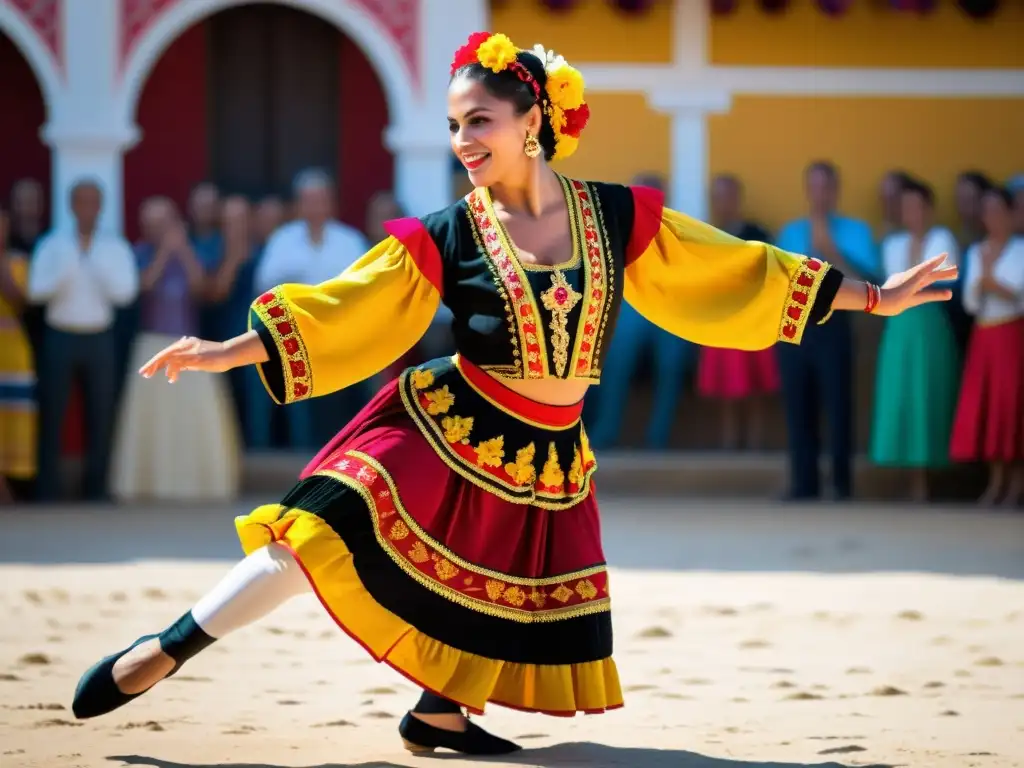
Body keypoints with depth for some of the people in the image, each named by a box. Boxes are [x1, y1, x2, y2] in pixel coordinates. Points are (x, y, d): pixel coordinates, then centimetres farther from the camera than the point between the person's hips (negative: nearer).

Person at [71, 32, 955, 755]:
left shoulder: (617, 218, 0)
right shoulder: (446, 238, -5)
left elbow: (735, 270, 6)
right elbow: (341, 312, -5)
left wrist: (871, 297, 7)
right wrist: (222, 353, -14)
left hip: (546, 464, 4)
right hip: (445, 433, -4)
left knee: (513, 604, 6)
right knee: (326, 535, -20)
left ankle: (438, 714, 32)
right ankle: (166, 652, -13)